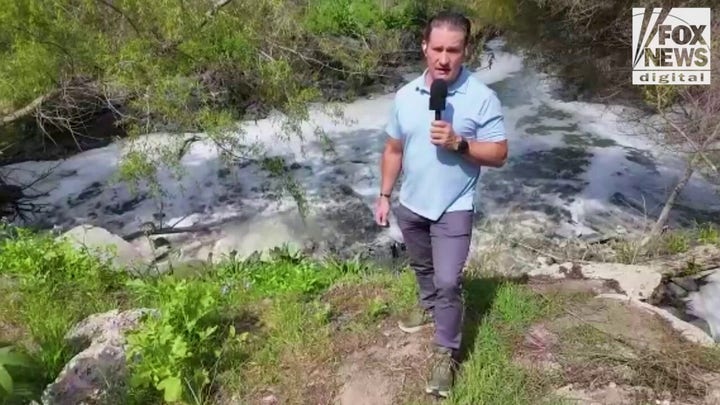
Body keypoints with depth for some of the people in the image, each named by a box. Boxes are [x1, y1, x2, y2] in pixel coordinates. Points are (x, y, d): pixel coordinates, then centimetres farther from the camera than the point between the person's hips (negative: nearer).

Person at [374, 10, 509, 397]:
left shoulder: (482, 98, -15)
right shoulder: (405, 95, -3)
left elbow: (499, 154, -12)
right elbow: (393, 150, 6)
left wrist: (458, 143, -27)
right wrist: (384, 195, 6)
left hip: (453, 209, -4)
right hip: (410, 204, 5)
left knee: (448, 282, -3)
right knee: (422, 267, 25)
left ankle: (446, 352, 15)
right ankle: (428, 304, 54)